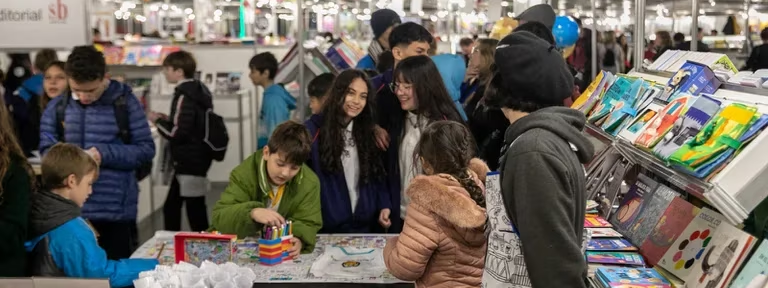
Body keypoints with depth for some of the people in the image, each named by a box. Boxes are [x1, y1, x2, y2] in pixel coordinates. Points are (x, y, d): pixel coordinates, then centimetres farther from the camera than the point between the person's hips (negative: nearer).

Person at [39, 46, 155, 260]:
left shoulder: (125, 103, -5)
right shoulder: (57, 107, 3)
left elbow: (146, 149, -5)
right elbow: (47, 150, 5)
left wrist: (105, 154, -18)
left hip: (116, 210, -2)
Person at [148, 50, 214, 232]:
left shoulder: (184, 96, -18)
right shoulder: (197, 91, 10)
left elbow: (178, 133, -22)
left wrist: (158, 121, -7)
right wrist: (167, 119, 10)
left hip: (189, 162, -10)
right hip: (196, 158, 10)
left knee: (195, 210, -2)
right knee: (171, 207, 19)